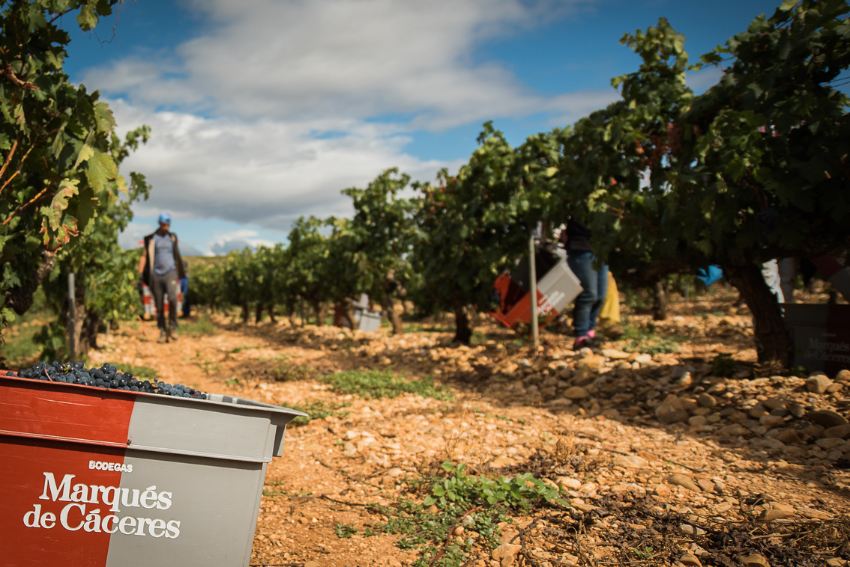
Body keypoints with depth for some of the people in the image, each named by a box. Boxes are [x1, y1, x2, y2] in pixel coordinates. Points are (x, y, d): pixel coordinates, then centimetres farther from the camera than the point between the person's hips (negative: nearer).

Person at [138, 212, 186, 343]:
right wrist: (139, 274, -6)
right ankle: (163, 332, 12)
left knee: (173, 298, -22)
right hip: (156, 274, 0)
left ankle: (172, 327, -8)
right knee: (159, 306, 2)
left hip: (170, 273, 0)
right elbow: (144, 256, 5)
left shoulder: (172, 237, 14)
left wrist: (180, 274, 27)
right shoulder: (151, 239, 6)